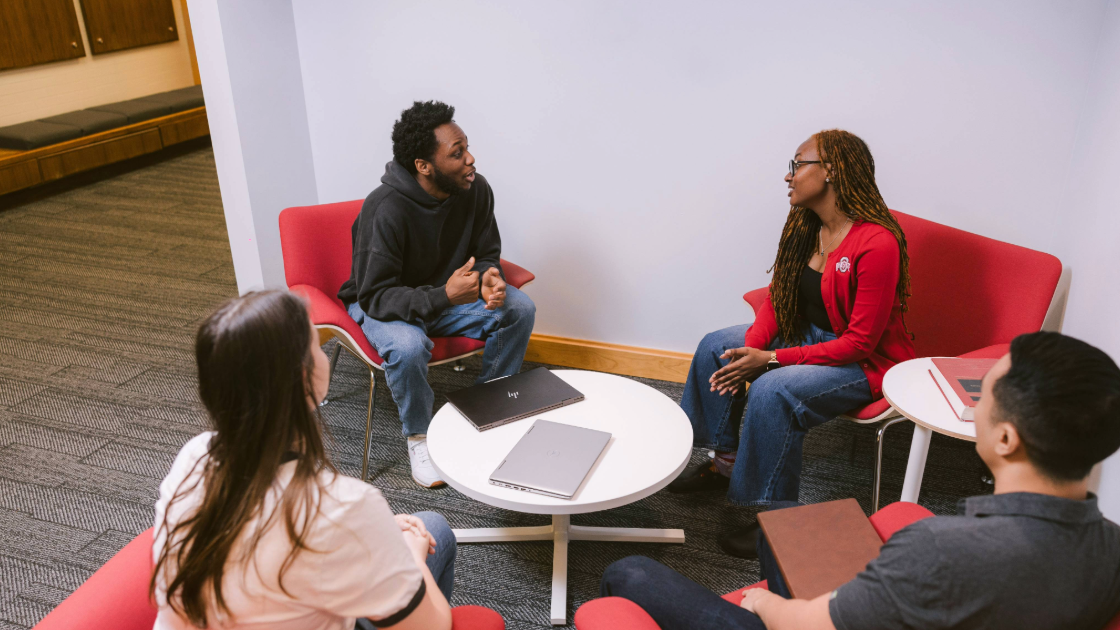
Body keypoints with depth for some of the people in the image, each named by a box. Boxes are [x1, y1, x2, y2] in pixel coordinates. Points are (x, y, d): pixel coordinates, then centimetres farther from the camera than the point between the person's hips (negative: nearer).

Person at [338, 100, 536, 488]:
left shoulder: (475, 190, -14)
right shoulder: (385, 210, -31)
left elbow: (486, 253, 1)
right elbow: (376, 296, -29)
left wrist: (488, 280, -25)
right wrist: (444, 296, -44)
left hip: (449, 292, 5)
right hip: (382, 304, -5)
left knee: (519, 308, -16)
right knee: (408, 346, -38)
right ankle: (419, 436, -8)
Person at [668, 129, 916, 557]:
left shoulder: (878, 244, -27)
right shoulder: (804, 225, -2)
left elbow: (859, 342, -26)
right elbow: (778, 296, 3)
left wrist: (771, 360, -27)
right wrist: (750, 351, -16)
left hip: (867, 361, -8)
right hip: (810, 334, 9)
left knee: (773, 390, -31)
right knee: (715, 346, -1)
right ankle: (726, 460, 13)